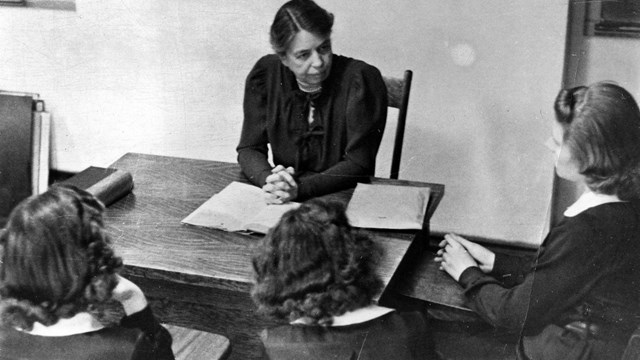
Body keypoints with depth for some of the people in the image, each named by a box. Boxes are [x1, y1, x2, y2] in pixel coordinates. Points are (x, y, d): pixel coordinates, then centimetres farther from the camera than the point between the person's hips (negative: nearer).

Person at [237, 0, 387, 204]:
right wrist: (269, 179, -22)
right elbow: (249, 148, 0)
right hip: (281, 203, 2)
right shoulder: (265, 75, -2)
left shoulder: (362, 79, -13)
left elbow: (358, 164, -14)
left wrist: (299, 189, -25)